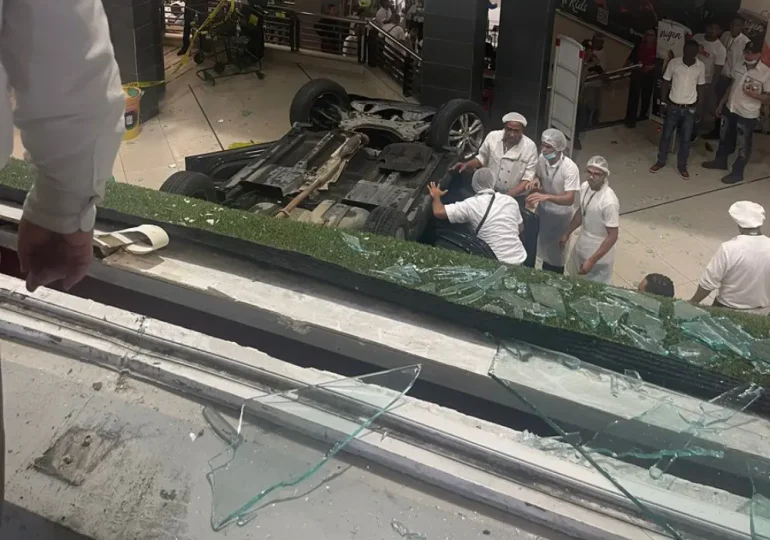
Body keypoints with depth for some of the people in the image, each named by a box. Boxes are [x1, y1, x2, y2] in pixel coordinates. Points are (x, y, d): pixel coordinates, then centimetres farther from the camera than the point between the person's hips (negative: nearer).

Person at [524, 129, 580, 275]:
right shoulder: (541, 159, -13)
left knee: (557, 252, 11)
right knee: (544, 246, 23)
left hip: (560, 215, -5)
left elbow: (570, 199, -38)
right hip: (543, 210, 6)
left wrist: (546, 196, -52)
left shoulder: (570, 168, -31)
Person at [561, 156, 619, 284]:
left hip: (599, 256, -7)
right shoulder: (584, 187, -8)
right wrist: (567, 233, 18)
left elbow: (612, 236, -25)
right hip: (580, 248, 7)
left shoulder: (609, 202, -31)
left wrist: (592, 260, -26)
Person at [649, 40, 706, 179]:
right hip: (673, 106, 0)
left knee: (686, 139, 8)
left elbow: (700, 88, 4)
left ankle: (682, 165, 23)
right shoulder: (673, 63, -10)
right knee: (666, 135, 11)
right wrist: (663, 101, -2)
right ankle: (661, 161, 28)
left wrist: (699, 107, 4)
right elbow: (665, 83, 0)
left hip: (690, 109, 0)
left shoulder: (701, 67, -6)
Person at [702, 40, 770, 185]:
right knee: (725, 138, 24)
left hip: (747, 115, -6)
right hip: (730, 109, 6)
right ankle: (720, 161, 44)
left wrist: (755, 95, -31)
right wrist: (721, 104, 18)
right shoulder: (739, 68, 2)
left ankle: (737, 172, 19)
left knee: (743, 146, 5)